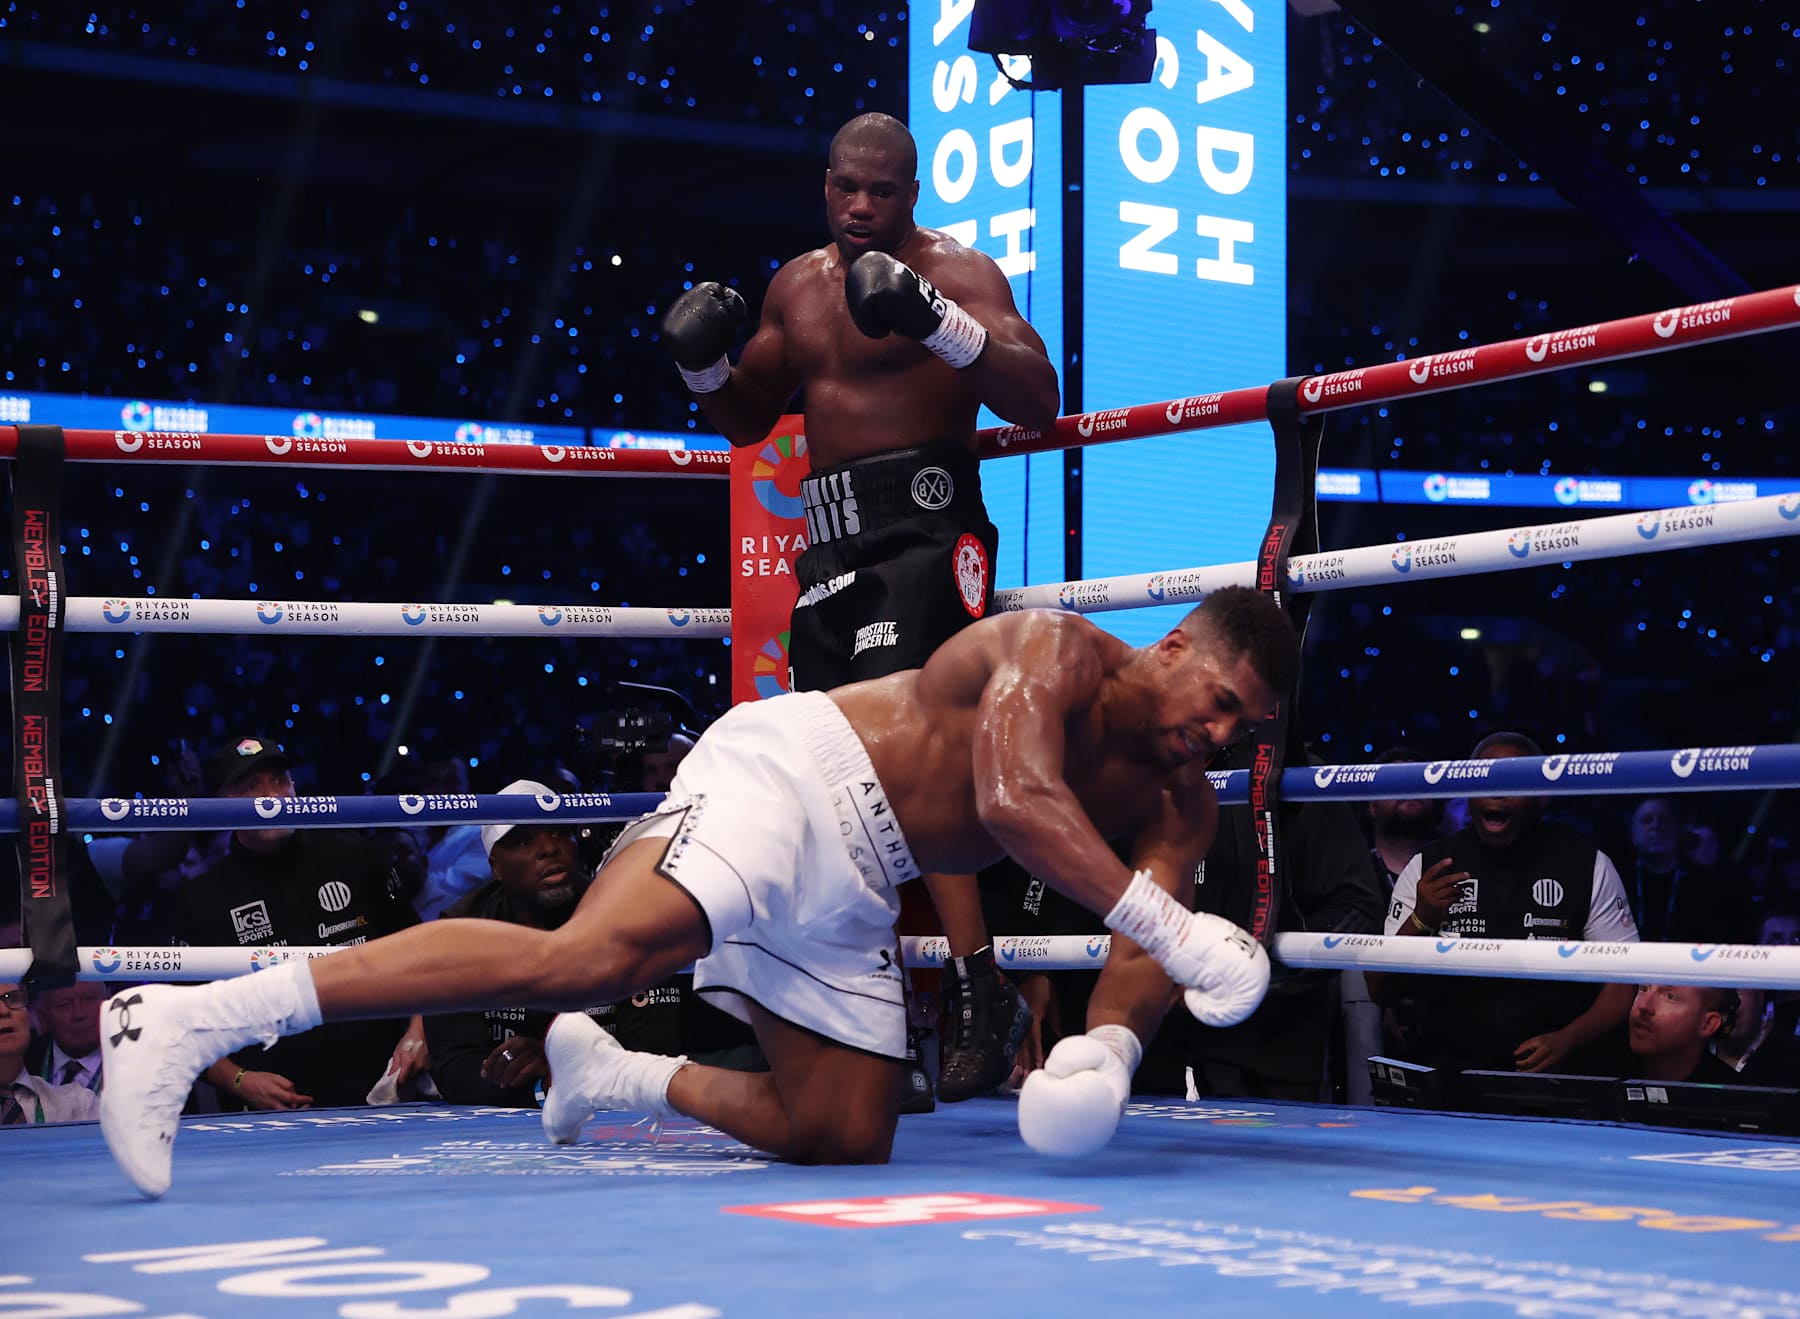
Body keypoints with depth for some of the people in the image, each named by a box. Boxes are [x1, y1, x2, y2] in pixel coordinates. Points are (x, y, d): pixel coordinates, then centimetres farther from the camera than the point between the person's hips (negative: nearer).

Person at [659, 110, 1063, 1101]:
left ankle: (979, 990, -26)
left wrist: (939, 323, -25)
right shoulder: (798, 286, 19)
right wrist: (703, 365, 8)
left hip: (923, 526, -7)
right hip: (831, 538, 7)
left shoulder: (955, 271, -2)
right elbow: (746, 420, 29)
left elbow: (1038, 400, -13)